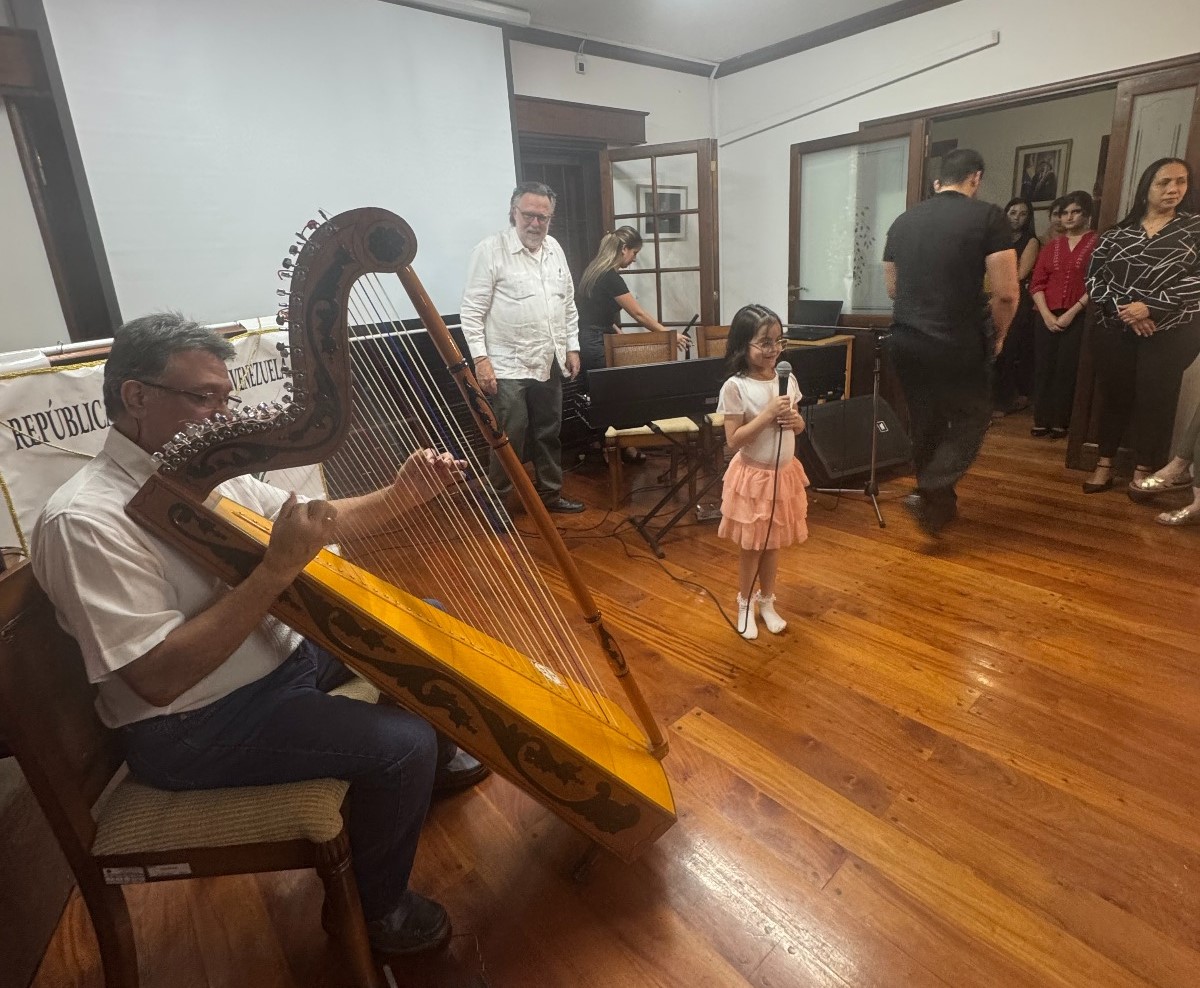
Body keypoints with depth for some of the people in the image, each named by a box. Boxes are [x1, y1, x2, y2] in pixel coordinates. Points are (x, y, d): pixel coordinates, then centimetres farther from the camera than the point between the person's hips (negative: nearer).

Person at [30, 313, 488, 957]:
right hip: (191, 729, -8)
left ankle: (435, 761, 35)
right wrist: (276, 570, -33)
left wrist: (398, 496, -13)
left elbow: (313, 523, 5)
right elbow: (160, 678, -29)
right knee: (400, 746, -23)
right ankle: (376, 908, 7)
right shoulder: (86, 520, -25)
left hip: (280, 651, 9)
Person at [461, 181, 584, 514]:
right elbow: (472, 312, -10)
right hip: (509, 366, -6)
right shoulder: (490, 250, -8)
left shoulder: (554, 249, 11)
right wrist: (480, 358, -16)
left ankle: (550, 493, 30)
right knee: (510, 439, -2)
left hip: (549, 363, 6)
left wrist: (572, 347, 12)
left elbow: (568, 303, 17)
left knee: (549, 434, 15)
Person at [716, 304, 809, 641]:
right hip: (753, 476, -5)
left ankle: (767, 601, 36)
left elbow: (800, 427, 11)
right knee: (751, 546, 10)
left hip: (784, 474, 5)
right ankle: (745, 604, 30)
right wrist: (768, 414, -25)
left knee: (773, 543, 17)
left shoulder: (787, 379, 0)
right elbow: (734, 440, -18)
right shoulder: (735, 387, -17)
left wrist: (794, 419, -12)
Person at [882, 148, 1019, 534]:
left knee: (925, 423, 18)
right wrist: (997, 336, 6)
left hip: (904, 340, 5)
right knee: (971, 419, 13)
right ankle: (930, 493, -2)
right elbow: (1006, 293, -11)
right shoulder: (988, 217, -7)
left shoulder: (903, 221, 8)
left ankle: (939, 501, 31)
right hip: (958, 344, -5)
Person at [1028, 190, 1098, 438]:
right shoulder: (1052, 245, 15)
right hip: (1047, 318, 4)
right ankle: (1042, 420, 9)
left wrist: (1072, 313, -13)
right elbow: (1037, 282, 7)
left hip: (1078, 318, -4)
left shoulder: (1097, 242, 1)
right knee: (1043, 369, 2)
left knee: (1067, 370, -3)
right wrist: (1046, 314, -6)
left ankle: (1060, 422, 5)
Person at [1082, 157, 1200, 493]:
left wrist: (1150, 307, -18)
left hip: (1170, 332, -1)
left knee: (1155, 399, 1)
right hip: (1115, 329, 1)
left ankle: (1145, 470, 12)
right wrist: (1122, 310, -14)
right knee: (1114, 393, 6)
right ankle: (1105, 463, 16)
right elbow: (1094, 278, -1)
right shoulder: (1117, 233, 7)